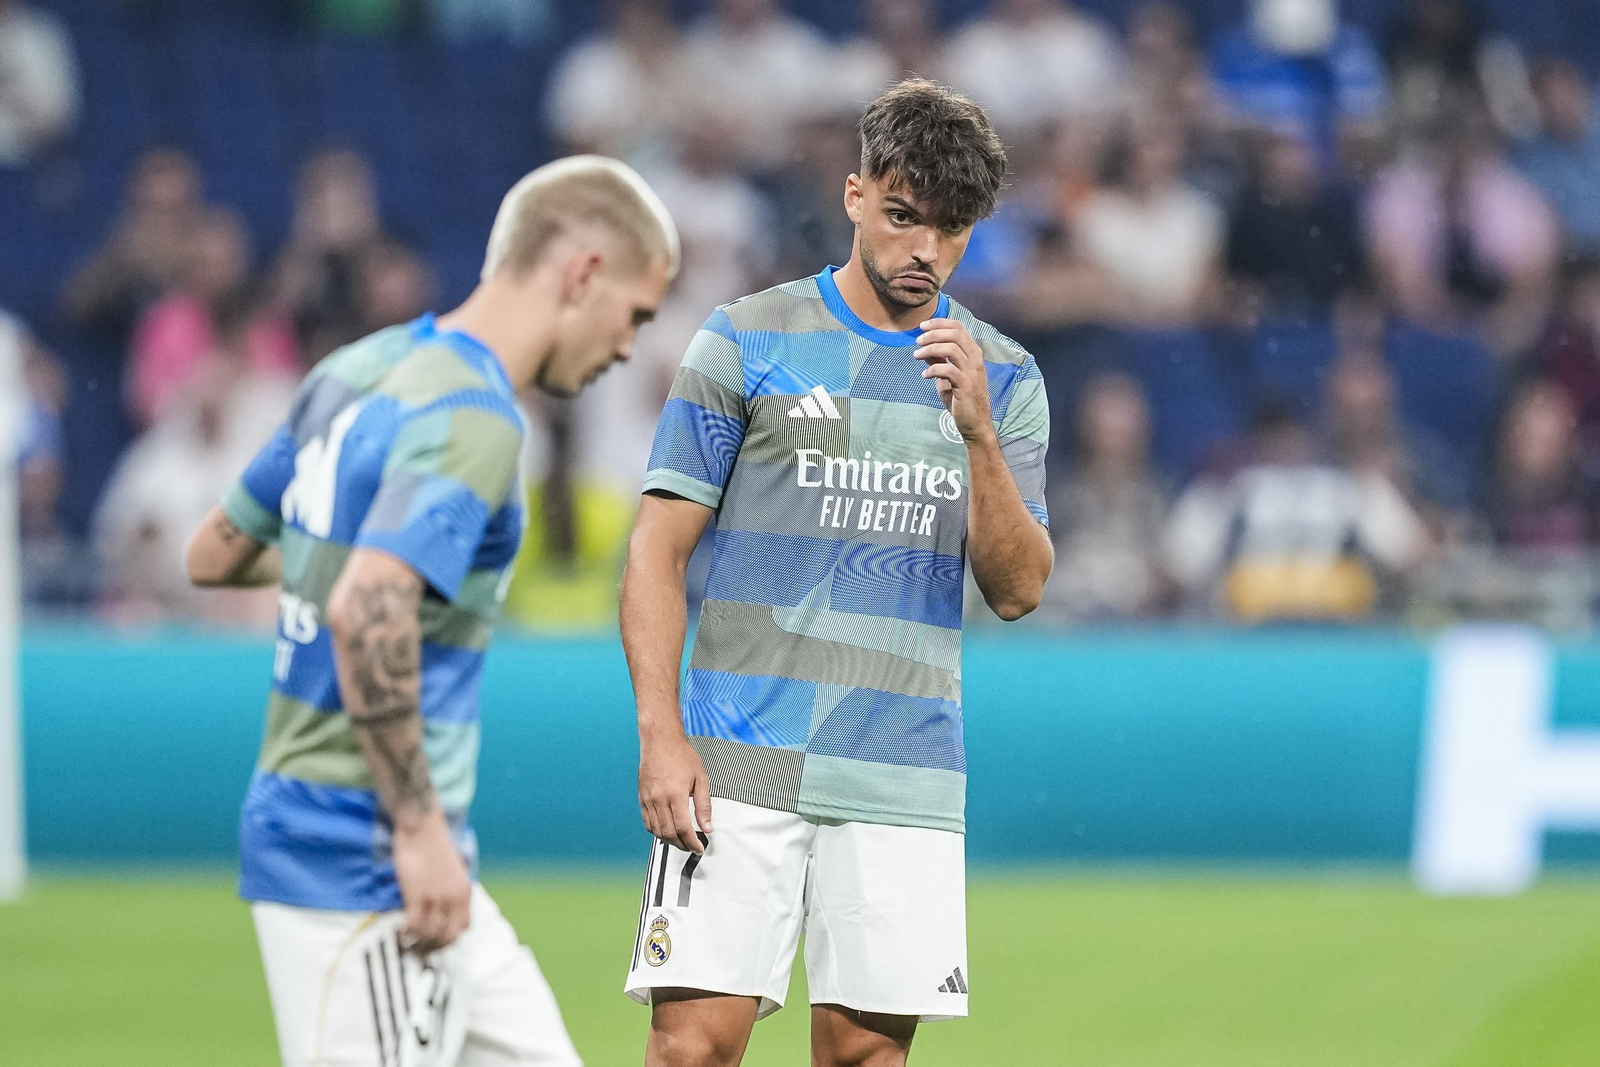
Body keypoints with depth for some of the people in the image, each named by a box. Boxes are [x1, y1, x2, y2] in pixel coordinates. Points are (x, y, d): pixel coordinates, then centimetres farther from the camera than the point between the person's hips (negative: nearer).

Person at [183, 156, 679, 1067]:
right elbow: (365, 612, -29)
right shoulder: (473, 417, -16)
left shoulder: (359, 374, 11)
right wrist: (420, 829, -24)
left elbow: (214, 554, 20)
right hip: (362, 854, -10)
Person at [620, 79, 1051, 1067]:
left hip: (905, 786, 2)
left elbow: (1018, 590, 4)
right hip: (741, 764, -2)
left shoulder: (1003, 378, 11)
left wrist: (977, 435, -12)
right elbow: (659, 550, 2)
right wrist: (661, 737, -8)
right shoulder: (745, 342, 3)